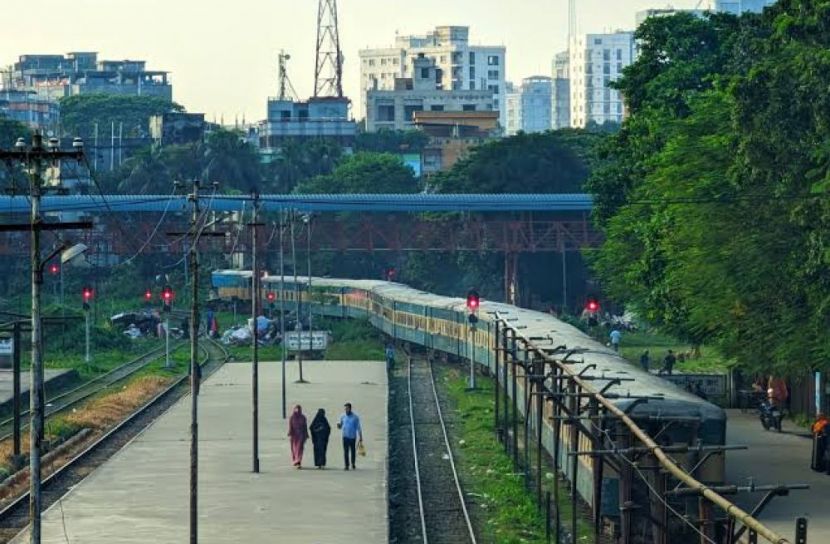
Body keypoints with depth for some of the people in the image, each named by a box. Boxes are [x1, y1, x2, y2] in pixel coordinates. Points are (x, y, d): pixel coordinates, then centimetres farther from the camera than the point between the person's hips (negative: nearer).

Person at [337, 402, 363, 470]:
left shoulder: (355, 417, -2)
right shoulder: (343, 417, 5)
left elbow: (358, 428, 1)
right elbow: (341, 426, 12)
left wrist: (360, 437, -3)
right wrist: (339, 426, -12)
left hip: (353, 437, -1)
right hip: (345, 437, 1)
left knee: (353, 451, 7)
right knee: (346, 452, -6)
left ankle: (353, 464, 26)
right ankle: (347, 465, -4)